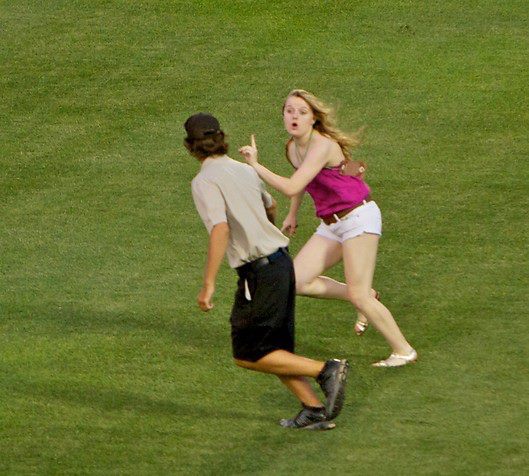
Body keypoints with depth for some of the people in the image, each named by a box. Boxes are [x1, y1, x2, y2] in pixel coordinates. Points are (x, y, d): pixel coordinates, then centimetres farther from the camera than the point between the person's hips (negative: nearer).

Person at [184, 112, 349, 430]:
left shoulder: (205, 182, -12)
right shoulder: (245, 170, 12)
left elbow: (220, 230, -25)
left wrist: (208, 285, -24)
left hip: (259, 272, -8)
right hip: (282, 260, 8)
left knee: (247, 356, 2)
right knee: (274, 349, 16)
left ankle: (326, 370, -8)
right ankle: (315, 410, 8)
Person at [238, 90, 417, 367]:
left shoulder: (322, 146, -23)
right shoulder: (293, 148, 5)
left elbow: (291, 188, -32)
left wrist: (255, 165, -29)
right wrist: (292, 214, 34)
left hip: (358, 218, -9)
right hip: (332, 224, 9)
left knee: (358, 296, -10)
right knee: (297, 281, -2)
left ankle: (403, 350, 6)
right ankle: (366, 298, 15)